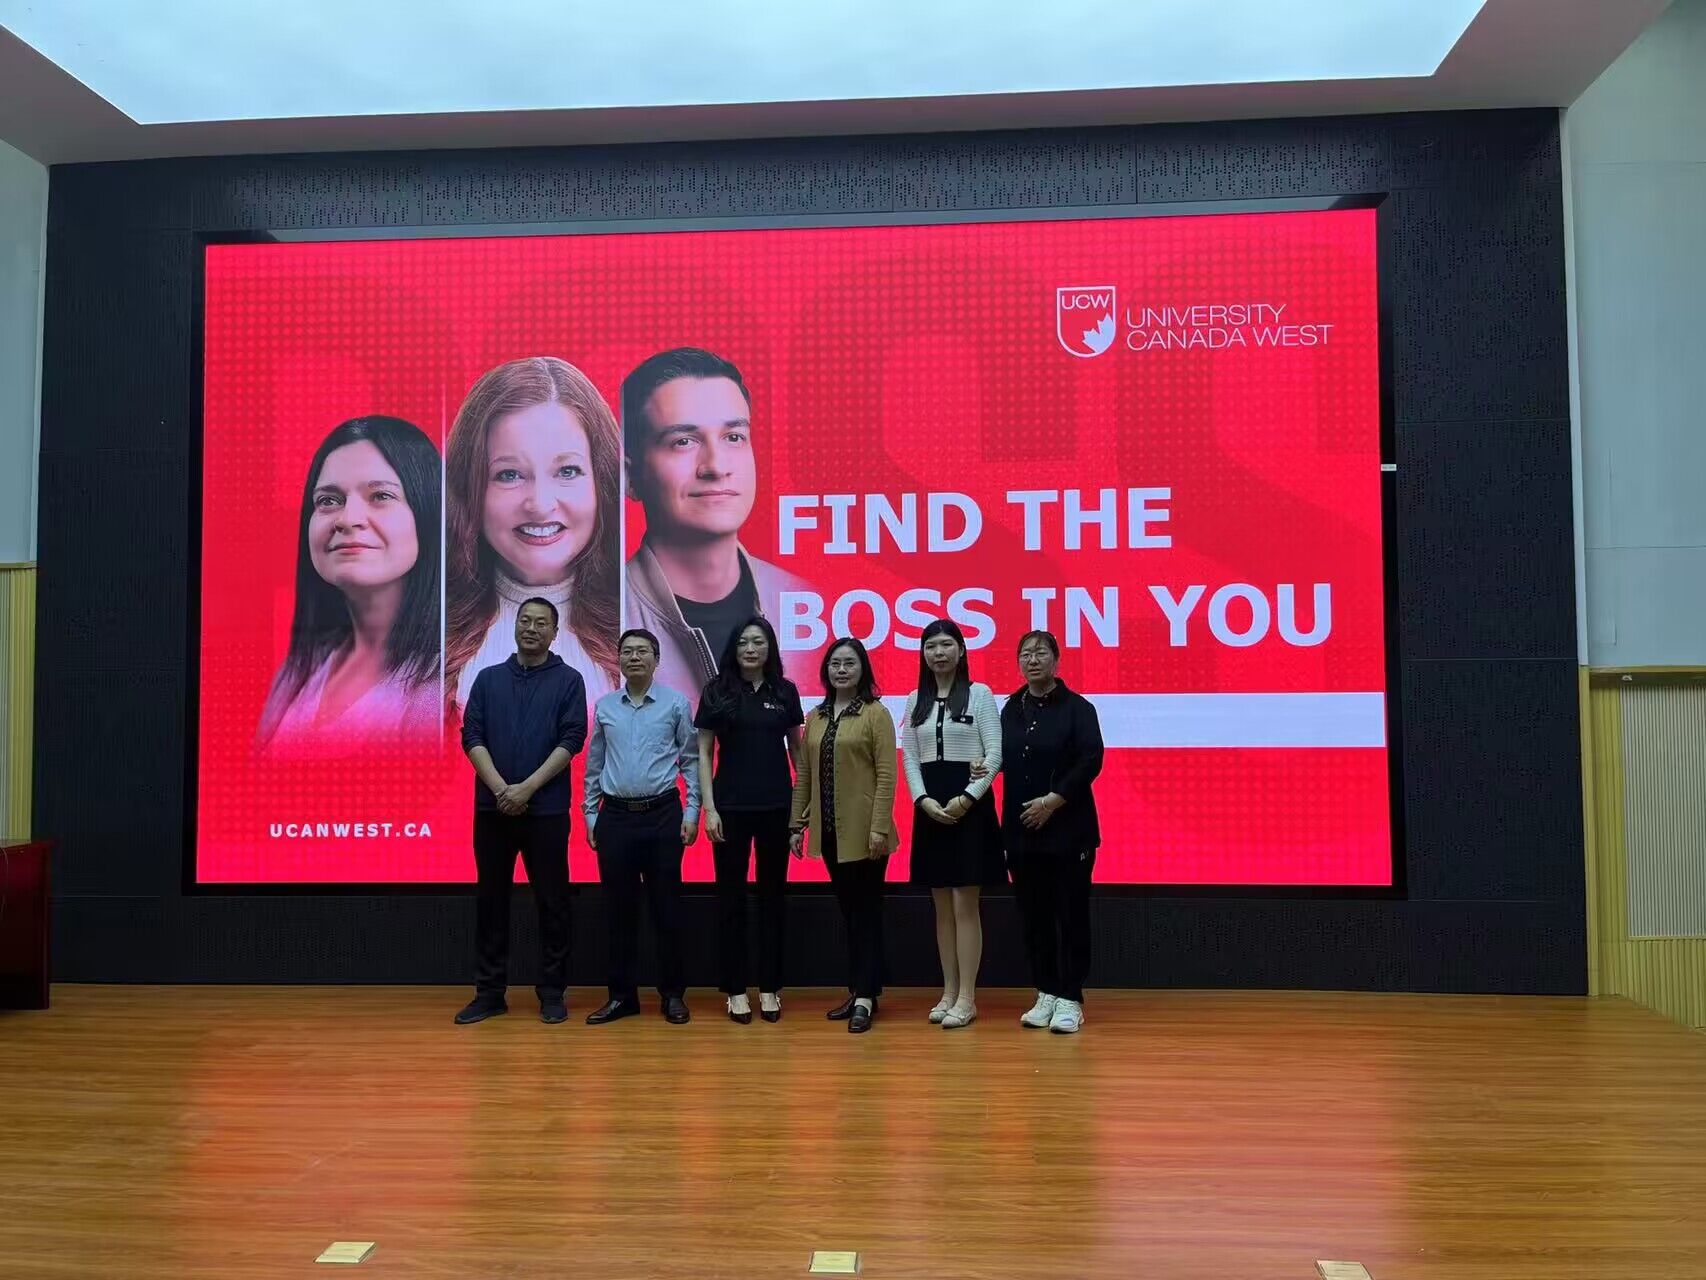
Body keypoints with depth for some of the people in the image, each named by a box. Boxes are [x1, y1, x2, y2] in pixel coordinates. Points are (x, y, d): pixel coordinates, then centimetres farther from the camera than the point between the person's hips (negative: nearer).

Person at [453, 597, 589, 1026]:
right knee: (490, 899, 8)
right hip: (492, 808, 3)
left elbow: (571, 740, -6)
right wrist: (501, 789, -12)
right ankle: (489, 991, 17)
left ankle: (552, 992, 13)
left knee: (552, 902, 3)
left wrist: (526, 788, -14)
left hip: (547, 809, -2)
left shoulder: (568, 680, 2)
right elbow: (472, 737, 2)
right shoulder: (488, 679, 10)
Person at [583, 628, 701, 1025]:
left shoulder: (676, 703, -1)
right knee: (620, 908, 8)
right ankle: (622, 994, 18)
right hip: (615, 816, 2)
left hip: (663, 814, -2)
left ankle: (673, 993, 14)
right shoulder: (604, 706, 7)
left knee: (666, 907, 3)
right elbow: (593, 764, 11)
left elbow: (691, 760, 1)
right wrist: (590, 814, 9)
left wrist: (692, 811, -5)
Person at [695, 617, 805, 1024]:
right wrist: (709, 808, -8)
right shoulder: (717, 690, -1)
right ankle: (736, 988, 14)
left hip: (776, 807, 1)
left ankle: (769, 987, 17)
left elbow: (795, 748, 10)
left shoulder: (785, 691, 4)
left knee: (772, 894, 8)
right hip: (731, 806, -1)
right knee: (732, 895, 5)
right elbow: (704, 752, -1)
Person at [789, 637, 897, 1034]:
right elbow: (804, 774, 12)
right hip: (830, 831, 5)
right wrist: (797, 822, 9)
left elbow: (886, 775, -11)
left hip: (863, 831, -5)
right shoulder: (815, 718, 10)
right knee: (847, 912, 13)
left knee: (866, 912, 1)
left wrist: (879, 827, -16)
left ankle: (867, 997, 6)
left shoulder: (876, 713, -6)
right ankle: (856, 990, 21)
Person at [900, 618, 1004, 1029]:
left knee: (965, 905, -4)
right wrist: (924, 800, -8)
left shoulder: (980, 694, -3)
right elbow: (909, 757, 8)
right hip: (930, 806, 4)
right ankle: (949, 992, 17)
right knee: (942, 906, 9)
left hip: (970, 805, -4)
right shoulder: (915, 701, 10)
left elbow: (995, 753, -7)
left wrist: (967, 799, -16)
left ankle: (967, 998, 4)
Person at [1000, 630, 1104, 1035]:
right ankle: (1046, 994, 19)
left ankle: (1069, 1000, 7)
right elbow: (1004, 762, 13)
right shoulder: (1010, 710, 11)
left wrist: (1053, 800, -16)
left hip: (1068, 830, -4)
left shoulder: (1077, 708, -2)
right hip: (1021, 831, 4)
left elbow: (1090, 762, -10)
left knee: (1070, 914, -1)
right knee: (1034, 916, 8)